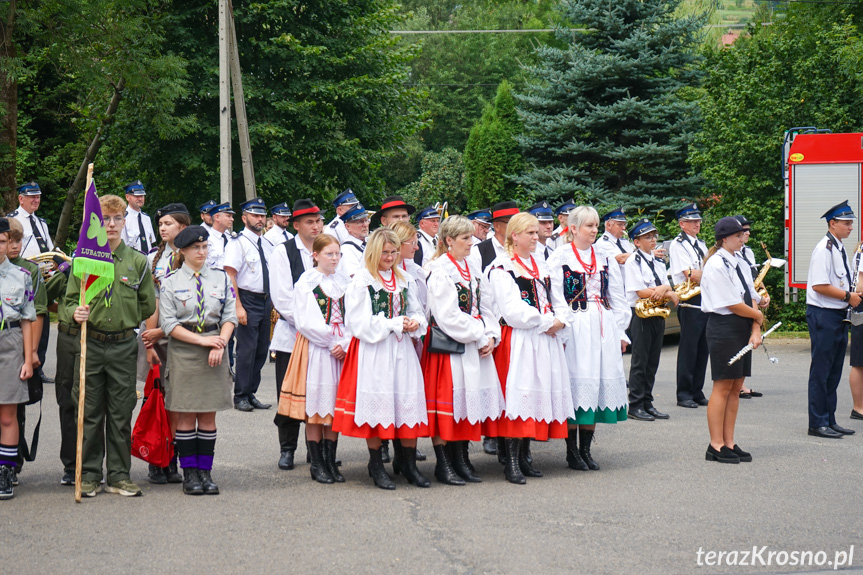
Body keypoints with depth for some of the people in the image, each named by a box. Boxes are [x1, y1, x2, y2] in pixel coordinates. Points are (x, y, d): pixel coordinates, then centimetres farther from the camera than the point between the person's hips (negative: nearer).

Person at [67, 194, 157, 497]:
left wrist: (126, 320, 5)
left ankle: (119, 475, 13)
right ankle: (89, 475, 13)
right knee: (90, 413, 4)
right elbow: (70, 300, 6)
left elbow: (148, 306, 10)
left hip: (124, 346, 0)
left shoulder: (138, 262, 4)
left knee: (121, 414, 5)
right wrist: (76, 312, -14)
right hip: (90, 345, 0)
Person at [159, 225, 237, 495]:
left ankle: (205, 472, 9)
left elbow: (230, 316, 6)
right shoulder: (170, 281, 1)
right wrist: (202, 341, -12)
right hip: (183, 352, -2)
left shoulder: (220, 278, 8)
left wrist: (220, 343, -11)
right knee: (186, 416, 0)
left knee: (209, 416, 4)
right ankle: (190, 474, 6)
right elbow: (168, 323, -5)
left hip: (215, 352, 2)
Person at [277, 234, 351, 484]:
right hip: (315, 350, -4)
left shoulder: (344, 282, 9)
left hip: (341, 349, 4)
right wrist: (332, 343, -12)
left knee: (335, 405, 7)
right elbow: (306, 322, -10)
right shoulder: (306, 282, -4)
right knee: (315, 404, -1)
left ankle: (331, 461, 13)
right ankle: (317, 464, 7)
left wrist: (345, 344, -9)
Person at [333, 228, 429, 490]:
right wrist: (395, 324, -11)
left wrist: (415, 323, -4)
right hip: (373, 351, -5)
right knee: (377, 403, -3)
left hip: (402, 349, 5)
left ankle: (409, 463, 12)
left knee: (409, 402, 1)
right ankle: (376, 466, 10)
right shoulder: (361, 281, -5)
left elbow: (417, 312, 20)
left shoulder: (403, 280, 15)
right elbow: (358, 322, -11)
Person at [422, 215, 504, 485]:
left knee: (470, 400, 10)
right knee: (446, 401, -4)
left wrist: (491, 336, -2)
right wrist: (479, 337, -13)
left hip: (476, 348, 8)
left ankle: (461, 460, 18)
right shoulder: (439, 272, -11)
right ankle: (443, 465, 3)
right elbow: (448, 316, -17)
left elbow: (486, 307, 14)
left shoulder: (473, 270, 14)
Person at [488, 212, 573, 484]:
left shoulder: (542, 267, 19)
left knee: (539, 391, 7)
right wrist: (546, 323, -12)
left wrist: (560, 320, -3)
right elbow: (513, 310, -16)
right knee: (517, 393, -12)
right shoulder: (501, 267, -7)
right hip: (518, 341, -8)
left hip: (546, 340, 8)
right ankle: (511, 461, -9)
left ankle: (522, 456, 15)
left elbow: (556, 300, 19)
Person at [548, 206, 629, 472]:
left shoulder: (605, 259, 14)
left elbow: (617, 299, 16)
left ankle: (585, 449, 12)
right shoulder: (559, 258, -2)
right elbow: (555, 298, -7)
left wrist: (620, 332, 10)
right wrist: (561, 333, -14)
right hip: (575, 328, -5)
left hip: (603, 328, 5)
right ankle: (572, 452, 3)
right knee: (577, 382, -6)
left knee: (602, 380, 4)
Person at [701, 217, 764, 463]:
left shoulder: (738, 264, 13)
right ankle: (716, 446, 2)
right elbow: (733, 305, -16)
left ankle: (729, 443, 16)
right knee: (723, 386, -5)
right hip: (723, 329, -9)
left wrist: (756, 330, -2)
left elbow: (750, 298, 10)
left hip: (742, 330, 9)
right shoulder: (716, 265, -14)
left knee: (736, 386, 10)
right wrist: (758, 316, -1)